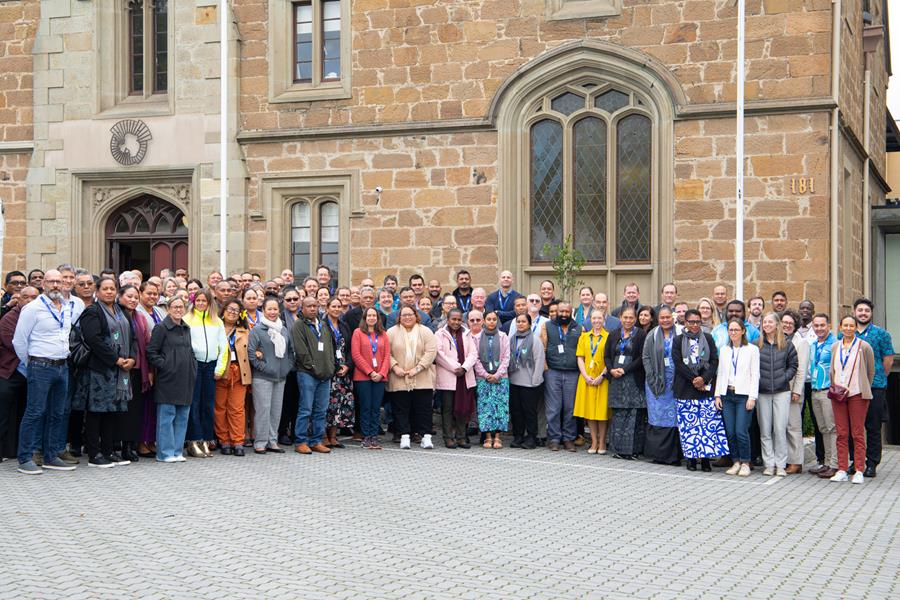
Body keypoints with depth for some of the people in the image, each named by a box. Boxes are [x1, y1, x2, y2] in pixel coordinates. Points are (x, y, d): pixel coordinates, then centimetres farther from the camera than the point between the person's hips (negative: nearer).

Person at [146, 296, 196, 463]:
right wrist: (163, 365, -13)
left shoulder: (186, 329, 16)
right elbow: (151, 352, -8)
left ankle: (177, 451, 14)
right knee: (166, 416, -4)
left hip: (185, 379, 7)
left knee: (182, 417, 8)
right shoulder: (161, 328, -5)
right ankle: (165, 452, 1)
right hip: (168, 379, -7)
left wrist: (193, 367, 12)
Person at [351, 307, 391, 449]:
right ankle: (366, 437, 6)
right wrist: (370, 372, -11)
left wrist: (381, 373, -7)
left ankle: (374, 436, 7)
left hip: (379, 377, 3)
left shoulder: (383, 334, 13)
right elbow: (356, 355, -5)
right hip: (363, 376, -3)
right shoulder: (358, 332, 2)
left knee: (376, 408, 3)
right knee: (365, 407, 0)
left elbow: (387, 355, 8)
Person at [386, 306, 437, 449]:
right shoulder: (391, 332, 8)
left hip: (422, 380, 0)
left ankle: (426, 436, 4)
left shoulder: (426, 332, 6)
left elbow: (431, 352, -3)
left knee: (423, 409, 0)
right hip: (399, 380, 0)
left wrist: (417, 368, -11)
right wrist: (395, 366, -13)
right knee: (401, 409, 1)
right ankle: (404, 436, 6)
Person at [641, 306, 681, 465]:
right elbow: (645, 357, 4)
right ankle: (657, 453, 6)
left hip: (674, 383, 0)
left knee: (673, 417, 0)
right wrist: (652, 378, -5)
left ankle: (673, 455, 5)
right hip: (656, 382, 1)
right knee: (657, 417, 1)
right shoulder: (652, 335, 4)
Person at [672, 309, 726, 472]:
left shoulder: (708, 338, 10)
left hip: (706, 387, 1)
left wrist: (704, 378, -12)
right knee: (688, 424, -1)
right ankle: (691, 457, 7)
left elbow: (715, 361, 3)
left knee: (708, 423, -5)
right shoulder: (678, 340, 6)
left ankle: (705, 458, 0)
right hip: (685, 389, -1)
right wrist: (693, 379, -12)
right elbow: (678, 363, -3)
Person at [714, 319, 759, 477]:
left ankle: (745, 463, 2)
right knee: (730, 431, 2)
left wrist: (752, 397, -9)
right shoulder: (724, 350, 13)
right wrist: (717, 395, 8)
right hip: (727, 394, 4)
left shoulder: (752, 350, 0)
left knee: (741, 431, -11)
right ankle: (736, 462, 13)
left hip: (744, 395, -4)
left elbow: (755, 375, -3)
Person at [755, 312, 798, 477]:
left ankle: (780, 465, 3)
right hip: (762, 392, 1)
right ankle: (769, 464, 10)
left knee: (780, 429, -4)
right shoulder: (756, 345, 5)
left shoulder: (787, 345, 5)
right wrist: (757, 380, -6)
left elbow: (793, 365, 7)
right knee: (765, 430, 4)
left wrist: (783, 378, -6)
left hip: (781, 392, -1)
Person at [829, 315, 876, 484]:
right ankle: (842, 470, 6)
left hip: (857, 394, -3)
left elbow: (871, 371, 5)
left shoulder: (864, 347, 0)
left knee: (858, 433, -3)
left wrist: (863, 389, 7)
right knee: (841, 434, 3)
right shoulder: (835, 347, 11)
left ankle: (859, 472, 1)